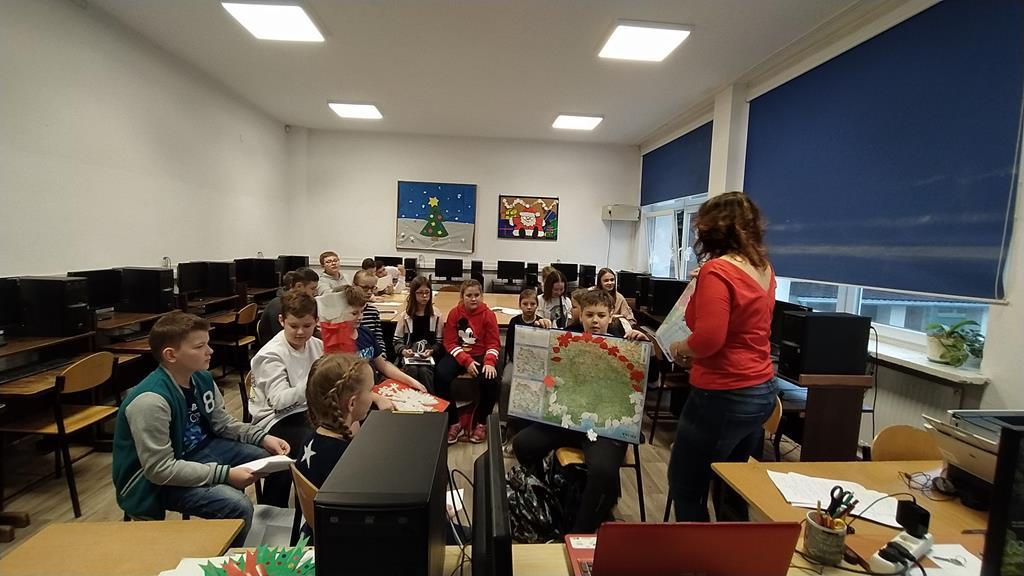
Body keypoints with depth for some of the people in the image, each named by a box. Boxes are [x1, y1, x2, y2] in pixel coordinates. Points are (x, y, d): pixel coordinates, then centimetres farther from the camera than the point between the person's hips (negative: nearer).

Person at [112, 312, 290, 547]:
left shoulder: (202, 379, -6)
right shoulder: (151, 400, -30)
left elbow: (223, 423, 7)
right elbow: (161, 469, -29)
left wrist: (263, 437, -7)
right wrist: (225, 474, -28)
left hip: (197, 451, 8)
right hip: (153, 481, -8)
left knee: (271, 457, 5)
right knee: (238, 506, -25)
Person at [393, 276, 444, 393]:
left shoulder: (436, 315, 6)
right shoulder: (404, 315, 7)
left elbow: (439, 342, 5)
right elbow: (397, 340, 7)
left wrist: (431, 351, -14)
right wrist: (403, 350, -13)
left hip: (430, 356, 0)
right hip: (409, 355, 1)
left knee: (424, 371, -31)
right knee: (412, 369, -32)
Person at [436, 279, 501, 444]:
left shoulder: (488, 315, -3)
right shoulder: (454, 313, -3)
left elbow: (493, 343, -3)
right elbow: (450, 343, -5)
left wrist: (489, 362, -22)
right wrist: (467, 361, -19)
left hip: (481, 355, 0)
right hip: (458, 355, 1)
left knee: (489, 380, -31)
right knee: (441, 376, -29)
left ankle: (480, 422, -2)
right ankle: (453, 422, -8)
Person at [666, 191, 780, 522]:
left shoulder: (717, 270, -19)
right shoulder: (763, 267, 7)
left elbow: (708, 340, -26)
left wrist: (678, 349, -7)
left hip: (723, 396, -9)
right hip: (762, 391, 9)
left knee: (685, 487, 9)